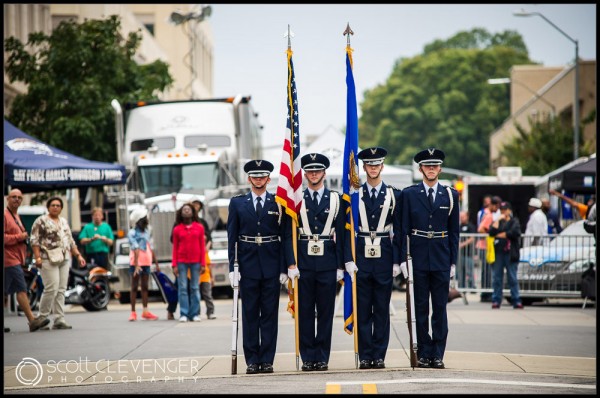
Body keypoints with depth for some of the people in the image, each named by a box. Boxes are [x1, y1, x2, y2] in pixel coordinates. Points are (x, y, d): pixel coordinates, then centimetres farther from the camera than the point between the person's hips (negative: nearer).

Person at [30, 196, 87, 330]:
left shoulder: (64, 221, 21)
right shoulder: (41, 221, 0)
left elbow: (70, 241, 25)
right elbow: (34, 240, -6)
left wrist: (78, 255, 16)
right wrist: (37, 257, -16)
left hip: (65, 259, 7)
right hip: (49, 260, -7)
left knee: (61, 290, 3)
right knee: (52, 289, -15)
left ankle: (59, 320, 3)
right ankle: (41, 318, -4)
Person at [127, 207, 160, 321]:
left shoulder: (147, 232, 13)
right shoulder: (132, 233, -8)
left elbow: (151, 249, 16)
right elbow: (136, 250, -19)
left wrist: (156, 263, 14)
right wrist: (136, 265, -26)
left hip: (146, 263, 6)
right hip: (136, 263, -6)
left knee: (145, 287, 10)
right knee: (134, 287, -1)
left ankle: (145, 311, 15)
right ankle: (133, 312, 0)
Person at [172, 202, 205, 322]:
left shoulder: (199, 228, 6)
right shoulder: (177, 229, 5)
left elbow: (202, 246, 6)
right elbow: (175, 248, 5)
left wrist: (203, 263, 0)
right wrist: (174, 265, -1)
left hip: (195, 262, 1)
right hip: (182, 262, -1)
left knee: (195, 288, 2)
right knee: (182, 288, -3)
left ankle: (195, 314, 6)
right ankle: (184, 314, -1)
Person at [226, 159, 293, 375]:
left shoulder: (278, 203, 4)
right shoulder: (237, 203, 7)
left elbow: (285, 236, 3)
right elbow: (232, 237, 5)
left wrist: (286, 267, -4)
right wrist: (232, 267, -3)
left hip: (271, 265, 0)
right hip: (248, 265, 0)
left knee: (270, 313, 2)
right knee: (250, 314, 3)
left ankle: (267, 360, 6)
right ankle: (252, 361, 6)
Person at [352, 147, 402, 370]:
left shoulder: (394, 195, 6)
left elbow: (398, 231, 6)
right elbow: (348, 230, 4)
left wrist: (397, 261, -1)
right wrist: (349, 259, -5)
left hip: (384, 257, 0)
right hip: (361, 257, 0)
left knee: (382, 310, 2)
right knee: (362, 310, 1)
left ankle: (379, 356, 7)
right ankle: (365, 356, 5)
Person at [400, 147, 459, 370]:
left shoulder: (450, 195, 7)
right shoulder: (409, 194, 4)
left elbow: (454, 231, 8)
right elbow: (403, 229, 3)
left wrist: (453, 261, 3)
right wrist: (402, 258, -5)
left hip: (441, 260, 1)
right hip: (419, 259, -1)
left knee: (440, 308, 1)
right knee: (421, 308, 3)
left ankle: (438, 355, 5)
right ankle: (424, 354, 8)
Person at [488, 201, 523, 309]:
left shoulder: (514, 221, 9)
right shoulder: (497, 222, 18)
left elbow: (515, 233, -10)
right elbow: (492, 231, -1)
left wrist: (500, 235, -4)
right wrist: (498, 220, -3)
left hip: (510, 253, -3)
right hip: (498, 253, 3)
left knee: (512, 278, -4)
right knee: (497, 278, 1)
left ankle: (516, 301, -4)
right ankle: (496, 300, 5)